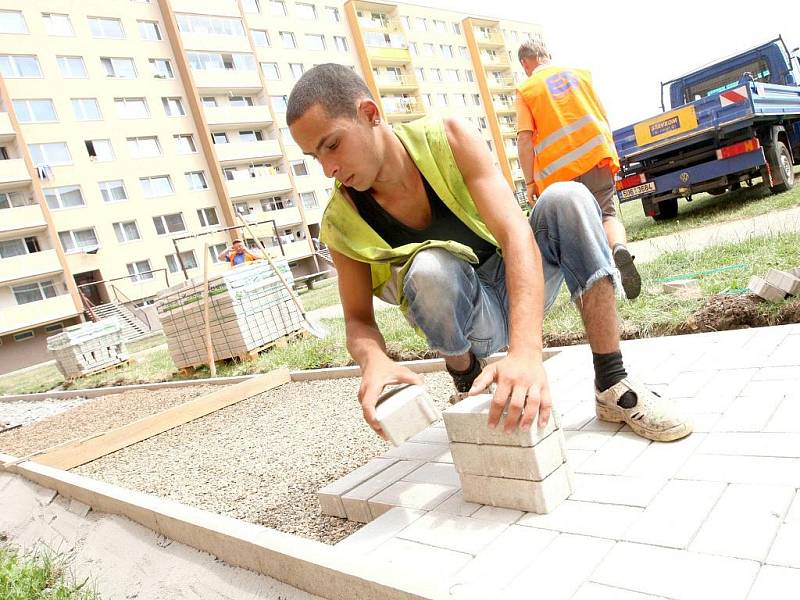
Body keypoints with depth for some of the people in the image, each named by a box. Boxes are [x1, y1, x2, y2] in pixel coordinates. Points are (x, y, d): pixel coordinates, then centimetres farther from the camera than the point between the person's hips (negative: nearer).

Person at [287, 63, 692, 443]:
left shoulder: (448, 139, -18)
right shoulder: (342, 223, -15)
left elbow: (516, 233, -30)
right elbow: (358, 320, -7)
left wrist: (526, 350, -45)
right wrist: (374, 361, -34)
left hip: (522, 290, 2)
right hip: (473, 323, -1)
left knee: (567, 198, -26)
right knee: (430, 267, -35)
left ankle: (613, 389, -18)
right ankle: (467, 381, -4)